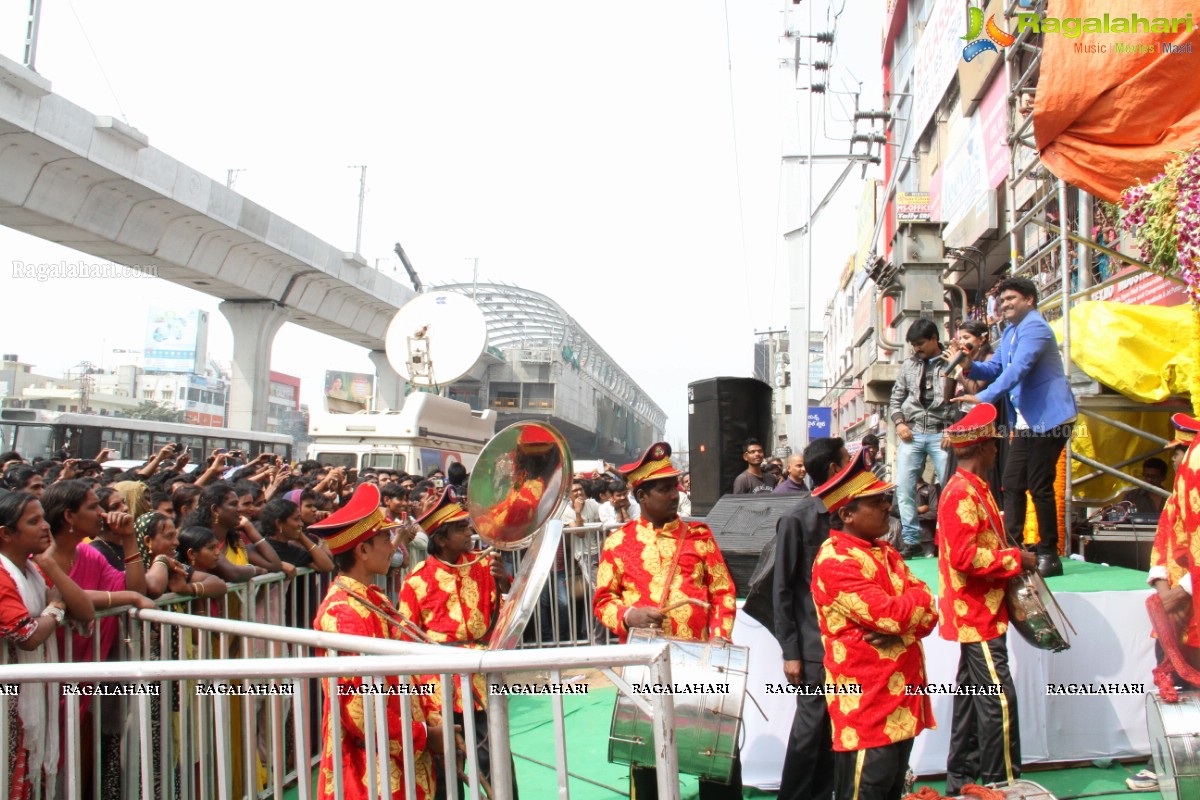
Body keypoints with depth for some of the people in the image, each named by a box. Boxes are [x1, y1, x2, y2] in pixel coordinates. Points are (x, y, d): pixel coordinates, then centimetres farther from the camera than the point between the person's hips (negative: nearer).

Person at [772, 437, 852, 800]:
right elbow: (782, 590, -8)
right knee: (811, 726, 1)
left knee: (834, 727, 11)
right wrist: (791, 652, -10)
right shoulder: (797, 519, -9)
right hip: (814, 646, -6)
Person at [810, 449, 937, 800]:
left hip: (900, 700, 9)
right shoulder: (835, 560, -16)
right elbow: (892, 615, -22)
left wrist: (902, 627, -13)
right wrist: (919, 597, -2)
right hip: (866, 702, -9)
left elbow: (927, 611, 9)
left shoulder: (885, 553, 14)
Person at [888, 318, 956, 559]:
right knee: (903, 487, -3)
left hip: (941, 433, -3)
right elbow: (895, 399, 18)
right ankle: (912, 540, 4)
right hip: (912, 433, 3)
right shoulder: (908, 365, 15)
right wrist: (899, 423, 4)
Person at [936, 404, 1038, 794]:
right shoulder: (962, 492, -18)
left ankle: (961, 780, 23)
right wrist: (1015, 559, -16)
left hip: (976, 614, 11)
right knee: (999, 700, -8)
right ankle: (1001, 783, -1)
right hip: (978, 614, -11)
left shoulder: (971, 488, 14)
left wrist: (1010, 556, 11)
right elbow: (964, 556, -25)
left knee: (971, 696, 15)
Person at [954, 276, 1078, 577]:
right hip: (1025, 423, 10)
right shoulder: (1010, 331, 16)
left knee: (1039, 486, -7)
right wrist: (971, 366, -5)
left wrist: (983, 397, -33)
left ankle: (1049, 555, 2)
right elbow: (996, 368, 16)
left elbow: (1017, 370, -26)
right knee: (1012, 484, 7)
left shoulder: (1035, 327, -15)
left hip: (1049, 420, -10)